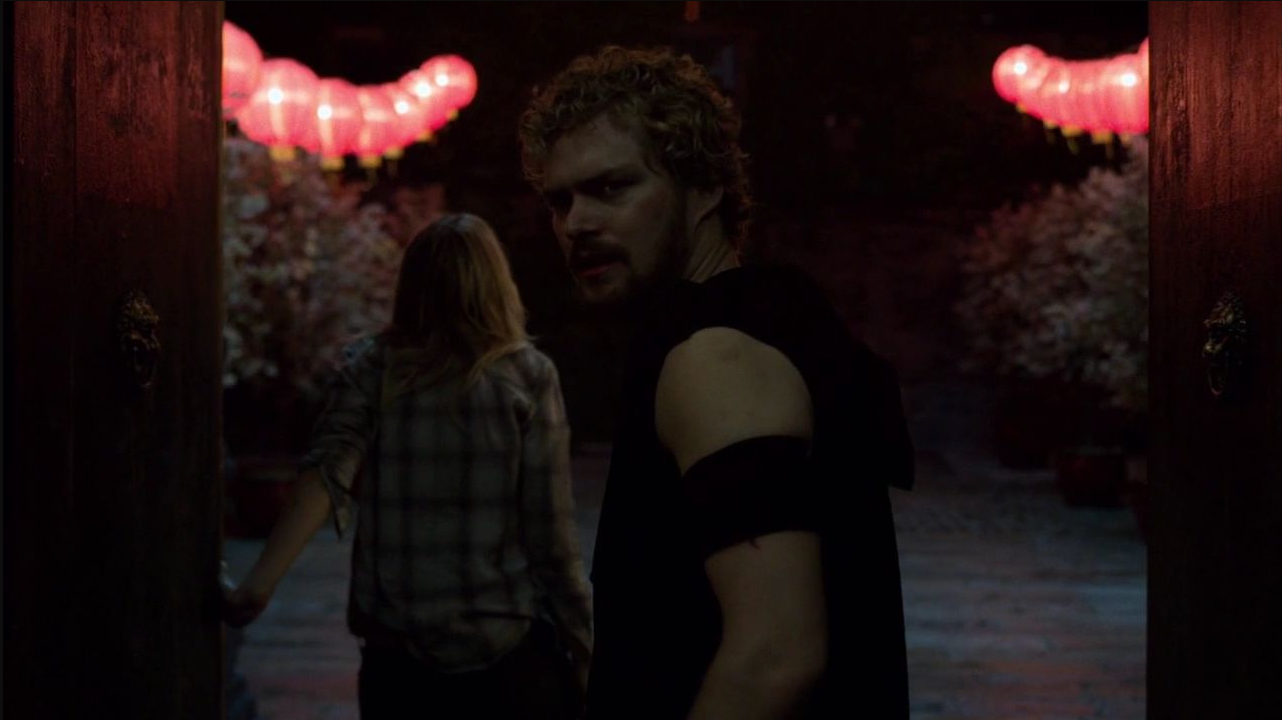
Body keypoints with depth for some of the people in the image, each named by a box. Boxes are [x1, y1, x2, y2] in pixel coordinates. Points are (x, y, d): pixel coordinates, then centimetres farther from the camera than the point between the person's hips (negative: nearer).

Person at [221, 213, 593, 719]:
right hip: (512, 655, -2)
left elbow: (326, 475, -17)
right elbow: (551, 536, -6)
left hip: (397, 658, 2)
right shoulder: (528, 376, -4)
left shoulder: (371, 369, 0)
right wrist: (583, 650, 2)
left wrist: (260, 582, -24)